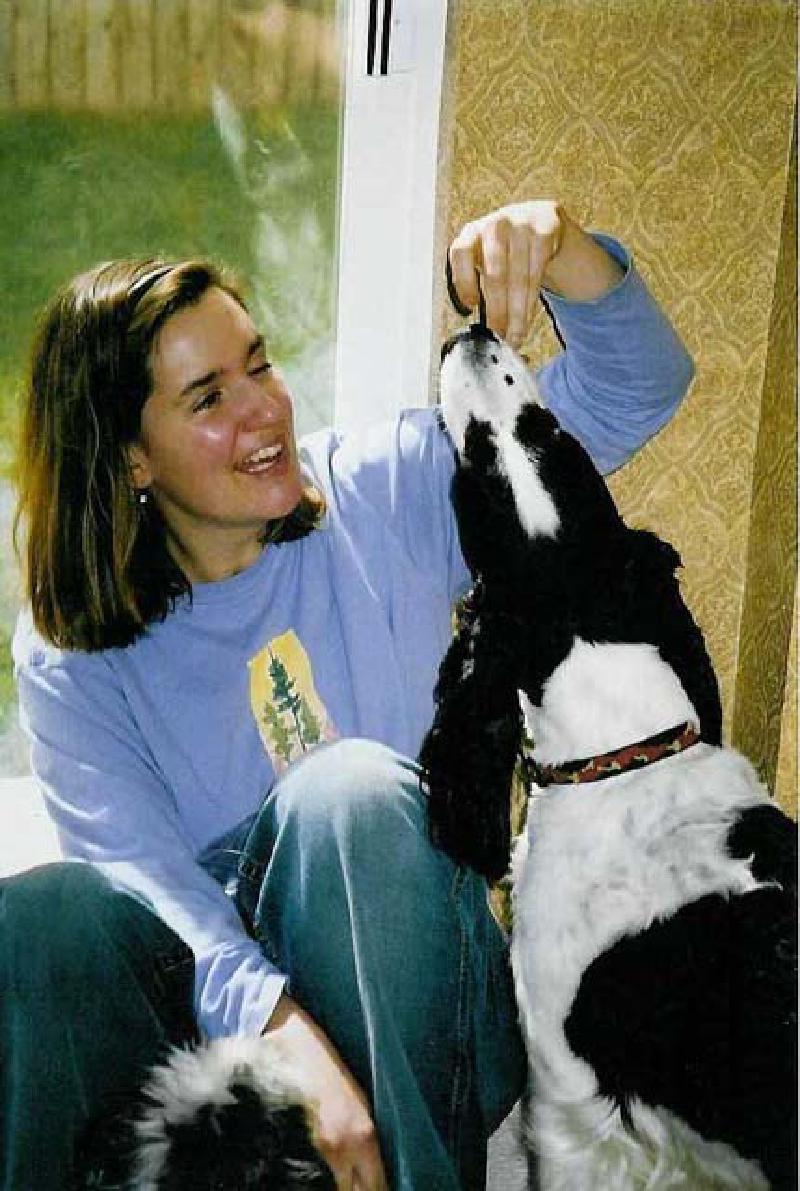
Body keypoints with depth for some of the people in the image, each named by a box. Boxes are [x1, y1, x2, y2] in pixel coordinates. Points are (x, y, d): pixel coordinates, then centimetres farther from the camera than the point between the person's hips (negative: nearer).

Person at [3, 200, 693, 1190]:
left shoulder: (384, 493, 2)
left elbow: (632, 389, 2)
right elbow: (136, 869, -14)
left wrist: (557, 243, -20)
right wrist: (283, 1029, -33)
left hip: (402, 980, 1)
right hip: (215, 988, 0)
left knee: (357, 786, -32)